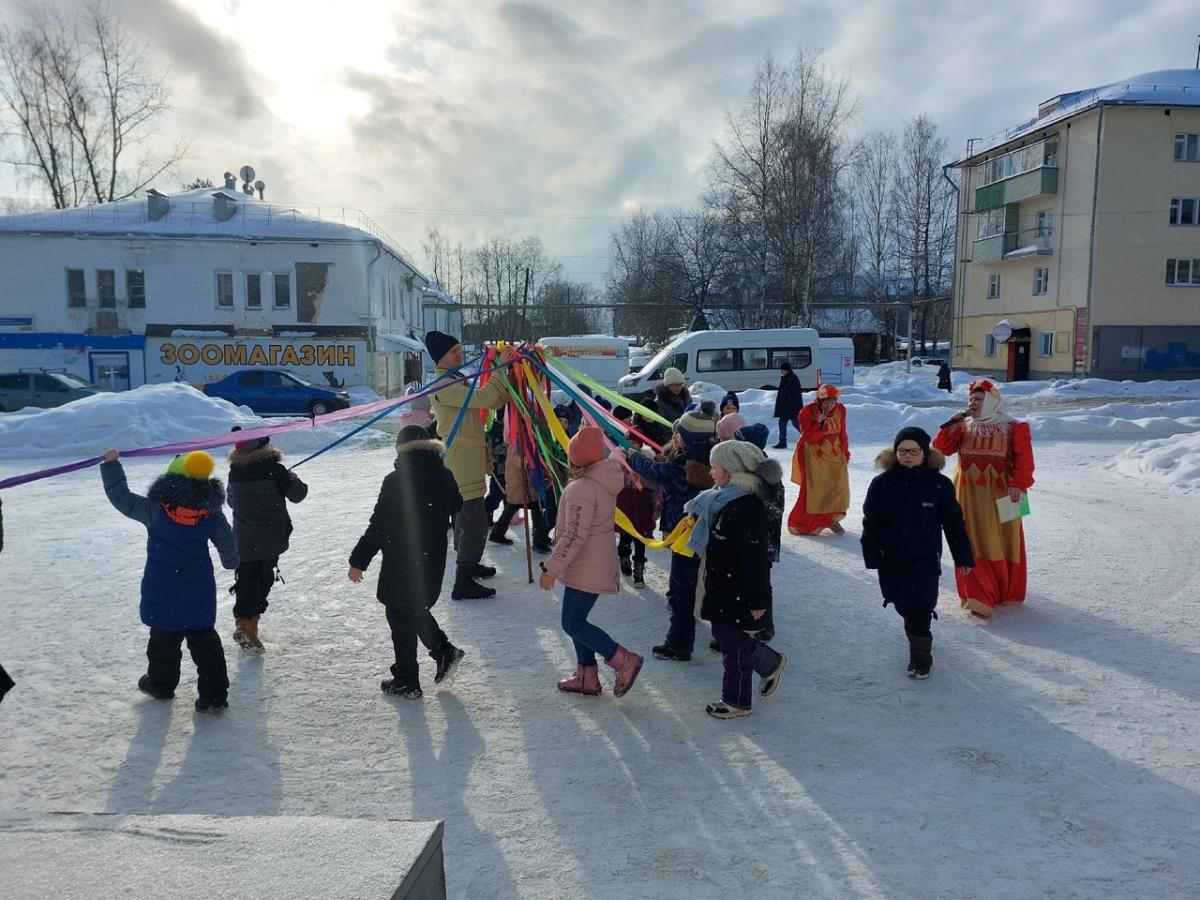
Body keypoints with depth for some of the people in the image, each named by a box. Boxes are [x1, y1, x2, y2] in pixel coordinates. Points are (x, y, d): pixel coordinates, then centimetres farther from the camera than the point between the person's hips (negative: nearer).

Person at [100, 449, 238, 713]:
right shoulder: (212, 512, -7)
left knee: (163, 639, 17)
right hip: (200, 592, 2)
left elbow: (121, 497, -3)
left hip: (163, 592, -2)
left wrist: (111, 464, 7)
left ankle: (161, 684, 35)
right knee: (205, 641, 8)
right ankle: (214, 694, 7)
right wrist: (231, 561, 26)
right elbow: (227, 543, 5)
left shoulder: (155, 508, -14)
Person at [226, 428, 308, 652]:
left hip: (243, 540, 3)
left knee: (246, 579, 9)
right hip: (271, 540, -2)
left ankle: (243, 620, -7)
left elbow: (231, 501, 11)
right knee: (264, 579, 13)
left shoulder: (234, 472, -3)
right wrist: (295, 480, 10)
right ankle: (250, 623, 15)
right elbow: (297, 495, -11)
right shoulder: (274, 470, -17)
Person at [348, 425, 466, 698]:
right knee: (417, 610, 26)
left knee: (401, 618, 7)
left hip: (401, 563, -6)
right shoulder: (445, 477, 0)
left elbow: (378, 525, -16)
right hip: (433, 561, 6)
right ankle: (444, 650, 14)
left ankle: (407, 682, 16)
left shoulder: (396, 481, -17)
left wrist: (359, 560, -8)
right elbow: (458, 512, 14)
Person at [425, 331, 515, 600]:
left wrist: (507, 372, 0)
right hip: (461, 463, -11)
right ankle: (463, 583, -7)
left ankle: (468, 564, 39)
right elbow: (482, 398, -28)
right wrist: (499, 368, -23)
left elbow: (493, 401, 13)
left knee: (465, 517, 23)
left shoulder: (457, 381, 16)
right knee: (475, 522, -11)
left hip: (468, 461, 11)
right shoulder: (442, 386, -17)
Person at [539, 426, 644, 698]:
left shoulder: (581, 489, -24)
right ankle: (586, 678, 25)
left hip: (585, 571, -10)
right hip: (596, 565, 10)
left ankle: (625, 661, 2)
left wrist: (552, 568, -21)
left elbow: (574, 537, -26)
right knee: (576, 621, 18)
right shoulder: (604, 480, 6)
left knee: (573, 624, -1)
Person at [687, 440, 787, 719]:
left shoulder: (746, 506, -25)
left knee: (732, 640, 4)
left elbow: (756, 557, -25)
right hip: (723, 584, 10)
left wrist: (757, 599, -23)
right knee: (724, 633, 20)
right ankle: (771, 663, 39)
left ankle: (736, 702, 21)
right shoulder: (724, 498, 6)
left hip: (738, 589, -10)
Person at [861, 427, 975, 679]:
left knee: (921, 607, -5)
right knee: (902, 604, 14)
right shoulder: (882, 484, -4)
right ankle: (916, 630, 42)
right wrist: (872, 555, -7)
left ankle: (920, 654, 9)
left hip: (925, 559, -2)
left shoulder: (939, 484, -5)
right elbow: (871, 523, -2)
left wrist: (963, 556, 3)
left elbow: (953, 522, 1)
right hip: (891, 559, 2)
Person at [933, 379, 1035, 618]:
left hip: (999, 494, -2)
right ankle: (979, 597, 8)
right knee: (972, 544, 2)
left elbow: (1024, 459, -6)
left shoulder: (1013, 428, -2)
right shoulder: (963, 426, 7)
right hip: (968, 495, 3)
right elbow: (942, 448, 1)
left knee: (1002, 542, 7)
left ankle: (1006, 592, 25)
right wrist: (951, 427, -13)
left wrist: (1018, 484, -15)